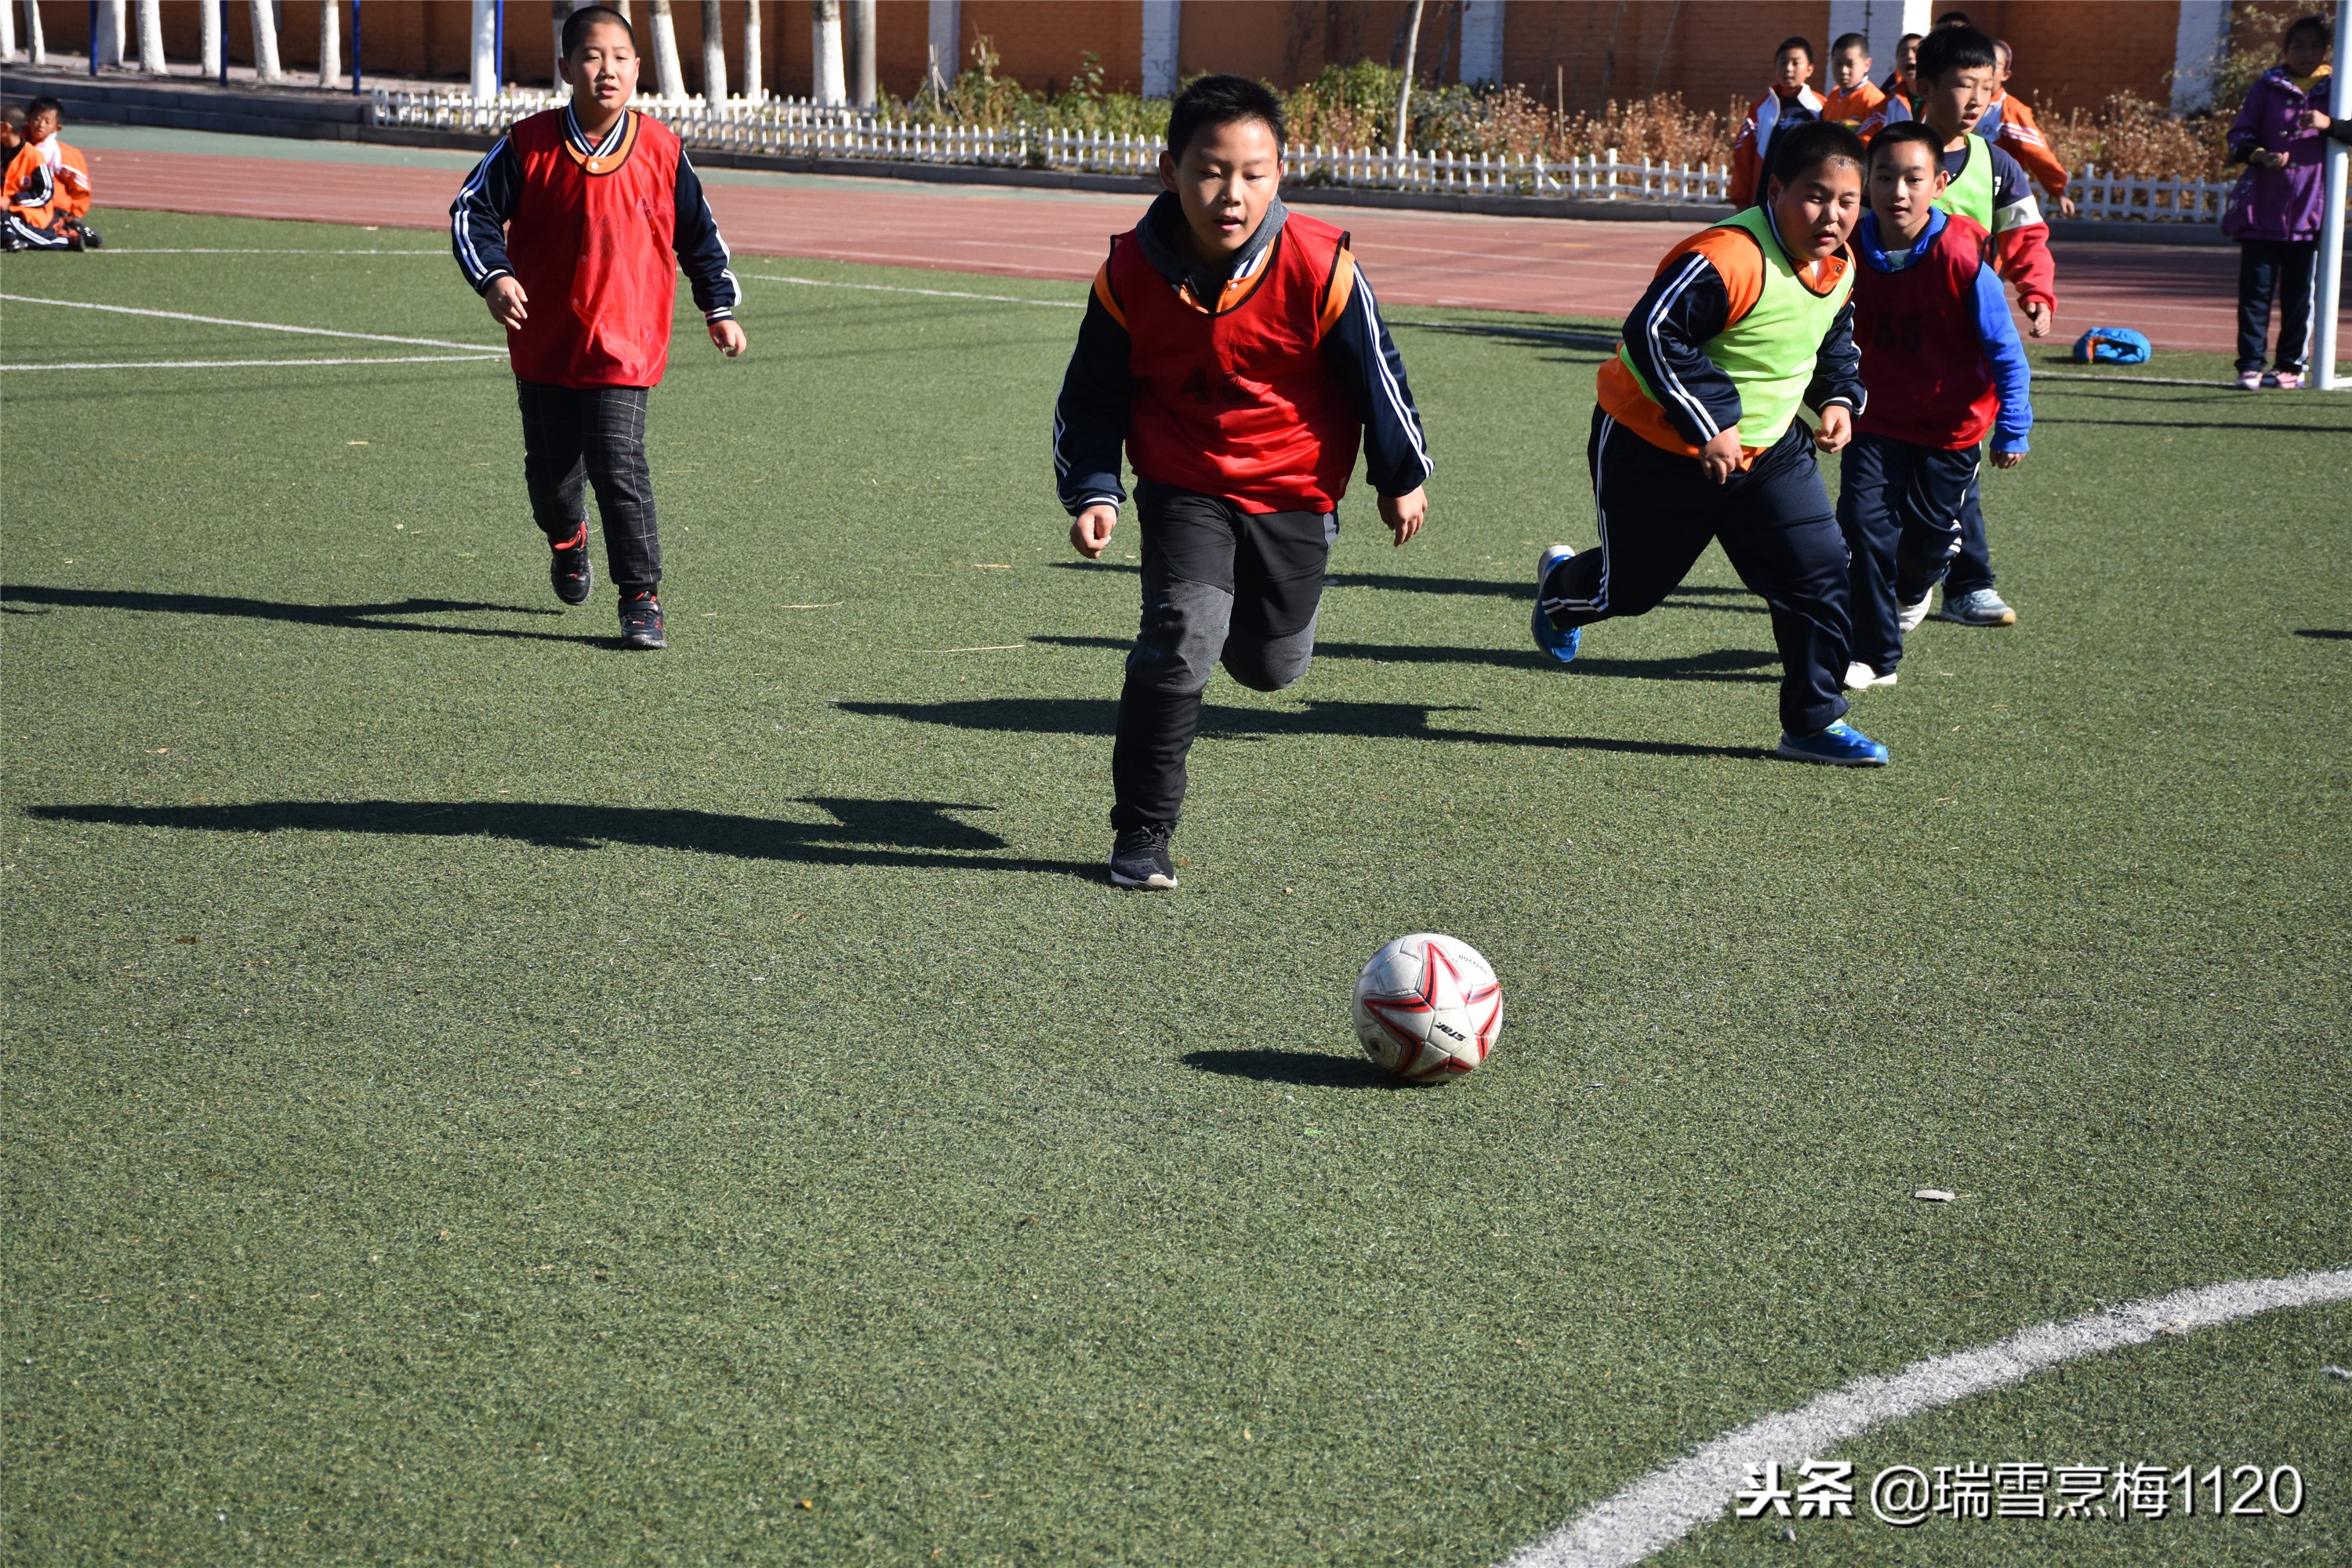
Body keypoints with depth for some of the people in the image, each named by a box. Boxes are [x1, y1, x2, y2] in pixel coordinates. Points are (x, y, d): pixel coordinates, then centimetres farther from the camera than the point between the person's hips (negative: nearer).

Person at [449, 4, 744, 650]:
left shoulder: (661, 151, -2)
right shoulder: (527, 146, -6)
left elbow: (699, 234, 10)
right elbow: (472, 212, -2)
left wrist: (721, 309, 11)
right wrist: (493, 276, -18)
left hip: (625, 348, -2)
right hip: (544, 345, 2)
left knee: (619, 466, -14)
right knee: (550, 468, 13)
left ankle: (640, 596, -3)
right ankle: (567, 540, 47)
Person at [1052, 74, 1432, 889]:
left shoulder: (1320, 269, -20)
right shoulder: (1130, 275, -16)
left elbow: (1376, 372, -5)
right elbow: (1091, 396, -1)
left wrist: (1401, 479, 5)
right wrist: (1091, 492, -10)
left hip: (1294, 492, 1)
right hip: (1184, 489, -1)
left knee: (1270, 664, 12)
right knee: (1179, 642, -20)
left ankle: (1259, 611, 53)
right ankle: (1143, 832, -6)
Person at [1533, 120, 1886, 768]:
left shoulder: (1840, 267, -1)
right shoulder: (1728, 259, -30)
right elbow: (1652, 333, -32)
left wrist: (1838, 398, 2)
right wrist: (1708, 425, -28)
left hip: (1767, 448, 7)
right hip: (1655, 447, -7)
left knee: (1818, 574, -4)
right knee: (1631, 585, 10)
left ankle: (1814, 721, 9)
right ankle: (1561, 584, 47)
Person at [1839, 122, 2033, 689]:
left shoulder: (1962, 258, -21)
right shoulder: (1851, 251, -12)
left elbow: (2006, 352, -12)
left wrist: (2012, 430, -9)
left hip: (1950, 425, -2)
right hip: (1875, 417, 2)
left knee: (1928, 536, 7)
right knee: (1864, 520, -12)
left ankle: (1912, 589, 46)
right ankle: (1874, 656, 0)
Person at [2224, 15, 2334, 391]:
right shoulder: (2267, 87, 8)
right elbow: (2239, 134, 6)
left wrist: (2329, 123, -21)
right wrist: (2260, 154, -13)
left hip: (2310, 207, 0)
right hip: (2262, 207, 0)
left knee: (2300, 292, 3)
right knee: (2256, 289, -3)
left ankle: (2292, 365, 11)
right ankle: (2250, 365, -1)